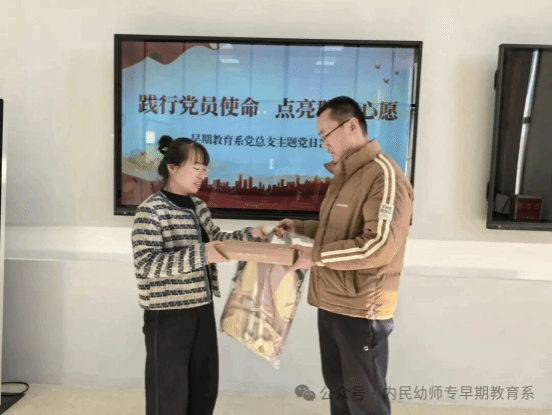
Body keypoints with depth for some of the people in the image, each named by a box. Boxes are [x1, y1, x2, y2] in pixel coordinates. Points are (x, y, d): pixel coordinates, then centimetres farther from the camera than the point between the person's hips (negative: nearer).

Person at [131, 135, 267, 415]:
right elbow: (146, 264, -23)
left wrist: (248, 235, 3)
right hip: (168, 314, -7)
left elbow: (214, 240, 19)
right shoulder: (151, 210, -15)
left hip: (201, 308, 8)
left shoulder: (198, 206, 7)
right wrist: (201, 255, -30)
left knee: (205, 387, 20)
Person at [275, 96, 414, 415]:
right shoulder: (345, 176, 12)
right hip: (331, 304, 9)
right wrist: (299, 227, 9)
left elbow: (379, 245, -27)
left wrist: (315, 255, -20)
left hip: (361, 310, -9)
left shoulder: (383, 175, -18)